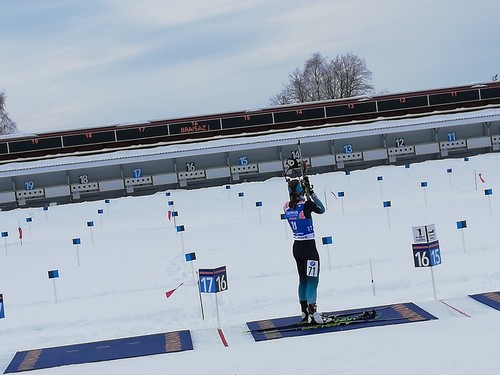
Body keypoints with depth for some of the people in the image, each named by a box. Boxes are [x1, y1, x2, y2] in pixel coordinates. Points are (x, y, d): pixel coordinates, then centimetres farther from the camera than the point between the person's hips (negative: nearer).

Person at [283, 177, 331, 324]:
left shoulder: (287, 207, -1)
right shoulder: (307, 205, -18)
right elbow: (321, 210, 0)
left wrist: (305, 192, 15)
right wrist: (311, 193, 3)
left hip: (296, 247, 7)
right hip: (309, 247, -7)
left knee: (303, 279, 17)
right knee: (312, 280, -5)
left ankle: (305, 312, 25)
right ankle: (313, 313, -14)